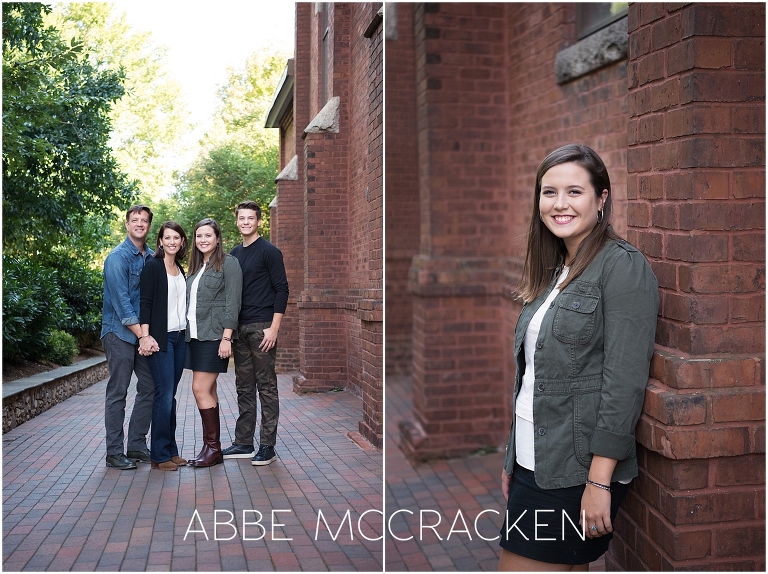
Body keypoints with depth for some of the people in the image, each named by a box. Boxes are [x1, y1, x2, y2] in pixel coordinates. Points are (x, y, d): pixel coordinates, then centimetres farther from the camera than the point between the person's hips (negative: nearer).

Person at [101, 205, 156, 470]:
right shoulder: (118, 257, -10)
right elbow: (121, 300, -17)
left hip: (144, 332, 7)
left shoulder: (152, 257, 11)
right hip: (120, 333, -7)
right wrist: (142, 333, -20)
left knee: (150, 389, 8)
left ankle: (137, 445, 19)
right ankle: (114, 453, 5)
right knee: (118, 392, -2)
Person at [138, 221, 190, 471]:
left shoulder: (180, 270, 15)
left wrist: (186, 333, 14)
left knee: (170, 394, 9)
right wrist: (145, 336, -18)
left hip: (179, 337, 7)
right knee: (164, 393, -9)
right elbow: (145, 302, -11)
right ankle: (160, 455, -2)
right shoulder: (153, 266, -5)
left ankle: (171, 450, 14)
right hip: (161, 337, -7)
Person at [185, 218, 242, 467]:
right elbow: (190, 303, 17)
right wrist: (187, 332, 9)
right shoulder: (196, 267, 17)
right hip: (195, 335, 7)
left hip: (214, 335, -7)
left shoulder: (228, 263, -5)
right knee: (208, 390, 9)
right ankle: (211, 446, 13)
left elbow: (232, 302, -11)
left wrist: (226, 337, -17)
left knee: (201, 389, -11)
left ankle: (213, 447, -2)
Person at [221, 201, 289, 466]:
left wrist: (274, 328, -16)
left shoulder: (269, 252, -5)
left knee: (266, 387, -1)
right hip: (239, 328, 7)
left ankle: (267, 446, 5)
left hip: (262, 328, -7)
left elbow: (282, 290, -9)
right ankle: (243, 443, 19)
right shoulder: (235, 254, 15)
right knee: (244, 387, 12)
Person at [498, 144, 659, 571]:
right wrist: (512, 462, 15)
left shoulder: (623, 266, -11)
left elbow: (624, 381, -17)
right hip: (533, 464, 7)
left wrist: (600, 482, -19)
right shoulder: (553, 272, 13)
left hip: (579, 471, -7)